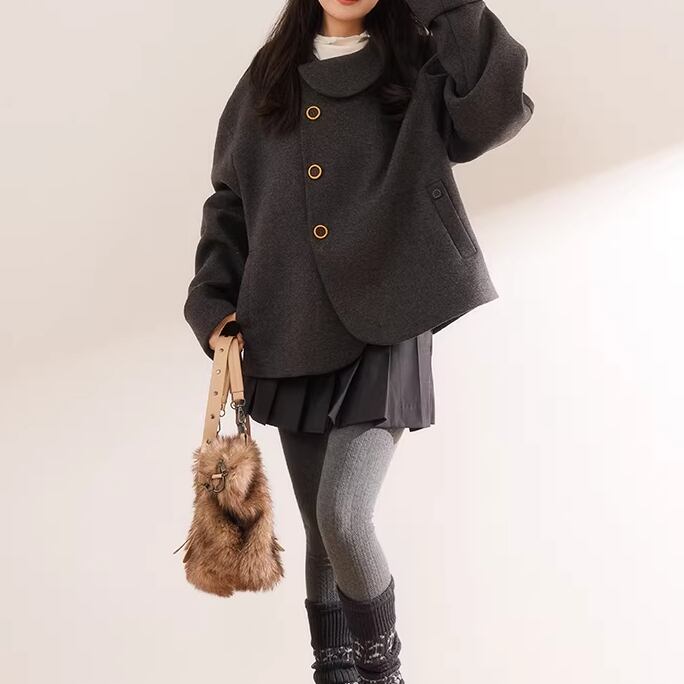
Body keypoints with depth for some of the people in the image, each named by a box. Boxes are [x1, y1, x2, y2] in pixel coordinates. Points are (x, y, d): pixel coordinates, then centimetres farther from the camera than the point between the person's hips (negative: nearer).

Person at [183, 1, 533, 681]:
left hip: (381, 332, -4)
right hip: (290, 341, 4)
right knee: (321, 528, 11)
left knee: (342, 517, -14)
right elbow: (229, 200, 12)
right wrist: (215, 305, 2)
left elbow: (496, 108, -18)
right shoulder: (269, 77, 12)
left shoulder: (418, 69, 2)